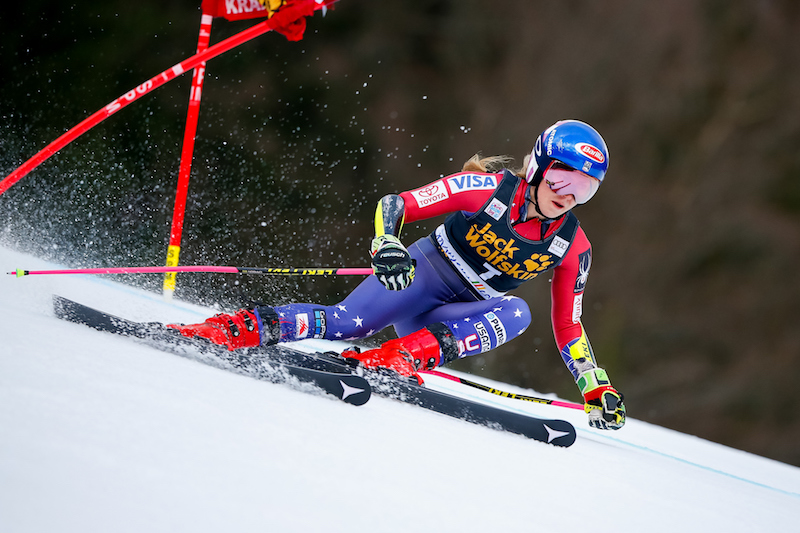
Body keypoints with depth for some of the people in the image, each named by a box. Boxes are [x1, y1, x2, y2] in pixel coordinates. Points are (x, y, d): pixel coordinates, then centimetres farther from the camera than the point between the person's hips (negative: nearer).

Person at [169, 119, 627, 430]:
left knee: (517, 312, -29)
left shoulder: (574, 247, -5)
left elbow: (568, 327, 6)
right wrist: (386, 246, -37)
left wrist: (598, 389, -1)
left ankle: (399, 358, -39)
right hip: (423, 272, -4)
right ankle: (234, 329, -22)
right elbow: (395, 204, -17)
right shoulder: (489, 189, -16)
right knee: (344, 323, -29)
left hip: (460, 319, 4)